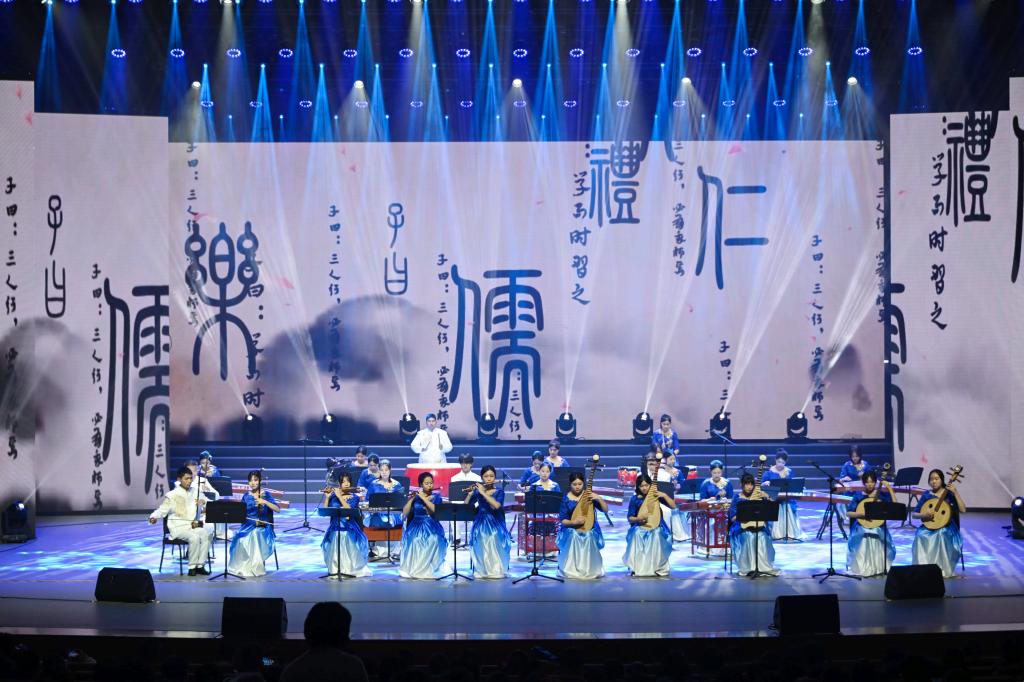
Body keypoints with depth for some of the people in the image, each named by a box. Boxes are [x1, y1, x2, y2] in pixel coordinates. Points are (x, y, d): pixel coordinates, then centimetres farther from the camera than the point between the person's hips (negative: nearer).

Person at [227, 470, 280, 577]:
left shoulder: (266, 494, 4)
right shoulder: (246, 496, 11)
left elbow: (277, 509, -8)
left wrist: (264, 502, -20)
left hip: (262, 526, -2)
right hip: (248, 526, 2)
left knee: (256, 536, -37)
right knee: (240, 539, -32)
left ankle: (256, 567, -23)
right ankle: (242, 567, -19)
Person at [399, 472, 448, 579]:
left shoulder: (436, 497, 8)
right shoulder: (415, 497, 9)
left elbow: (436, 510, -13)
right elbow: (405, 513, 0)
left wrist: (423, 498, -15)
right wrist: (411, 499, -12)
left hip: (431, 525, 0)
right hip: (416, 525, 0)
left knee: (433, 540, -36)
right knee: (415, 540, -36)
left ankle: (427, 567, -25)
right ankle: (412, 567, -24)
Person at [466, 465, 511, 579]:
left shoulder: (499, 491, 0)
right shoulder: (478, 491, 6)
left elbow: (496, 505, -19)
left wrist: (483, 492, -18)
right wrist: (470, 493, -15)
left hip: (495, 523, -2)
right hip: (480, 523, 2)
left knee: (494, 543, -23)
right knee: (480, 545, -18)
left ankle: (496, 571, -14)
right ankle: (481, 571, -10)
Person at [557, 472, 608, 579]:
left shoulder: (589, 495, 1)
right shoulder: (566, 499, -2)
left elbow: (605, 509, -1)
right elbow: (563, 520, -4)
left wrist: (599, 499, -18)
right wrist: (574, 522, -22)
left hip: (589, 529, 1)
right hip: (572, 529, -1)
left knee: (589, 538, -23)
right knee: (573, 537, -25)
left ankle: (589, 570, -1)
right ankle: (572, 570, -5)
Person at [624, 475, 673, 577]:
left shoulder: (655, 495, 1)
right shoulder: (635, 499, 0)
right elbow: (629, 518, 1)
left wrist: (664, 496, -17)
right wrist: (637, 519, -20)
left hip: (655, 526, 0)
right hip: (639, 526, 0)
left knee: (657, 534, -34)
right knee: (637, 534, -34)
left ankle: (657, 567, -22)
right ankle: (637, 567, -25)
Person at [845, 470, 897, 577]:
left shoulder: (882, 494, 6)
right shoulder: (858, 495, 4)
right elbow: (848, 513, 0)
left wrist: (890, 489, -11)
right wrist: (862, 514, -17)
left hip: (878, 525, 1)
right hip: (862, 525, -1)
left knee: (878, 536, -28)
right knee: (864, 537, -28)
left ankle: (879, 567, -11)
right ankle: (864, 569, -17)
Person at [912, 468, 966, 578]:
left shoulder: (949, 494, 1)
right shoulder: (926, 495, 7)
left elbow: (963, 510, -11)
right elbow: (914, 514, 7)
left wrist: (955, 493, -18)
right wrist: (923, 515, -16)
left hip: (946, 527, -2)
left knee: (942, 535, -37)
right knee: (921, 536, -32)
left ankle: (943, 569, -26)